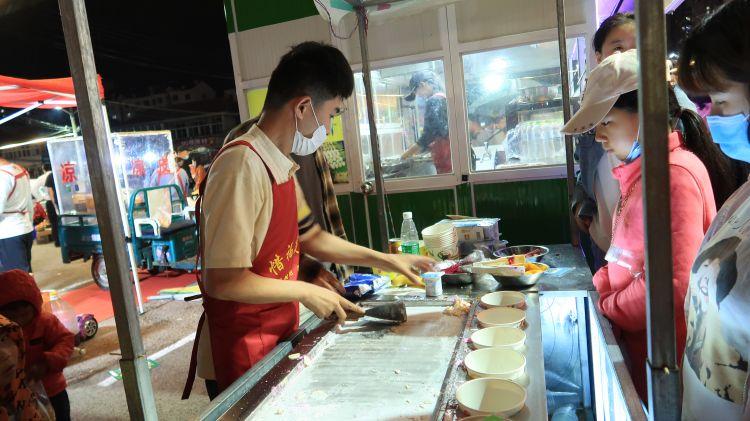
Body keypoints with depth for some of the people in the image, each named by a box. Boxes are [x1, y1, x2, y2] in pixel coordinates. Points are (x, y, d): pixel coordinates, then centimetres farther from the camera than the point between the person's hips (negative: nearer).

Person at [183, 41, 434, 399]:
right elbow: (222, 281, -27)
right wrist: (305, 292, -16)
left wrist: (383, 260, 14)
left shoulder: (281, 166, 4)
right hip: (243, 356, -8)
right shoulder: (243, 164, -25)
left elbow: (307, 238, 15)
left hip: (279, 338, 9)